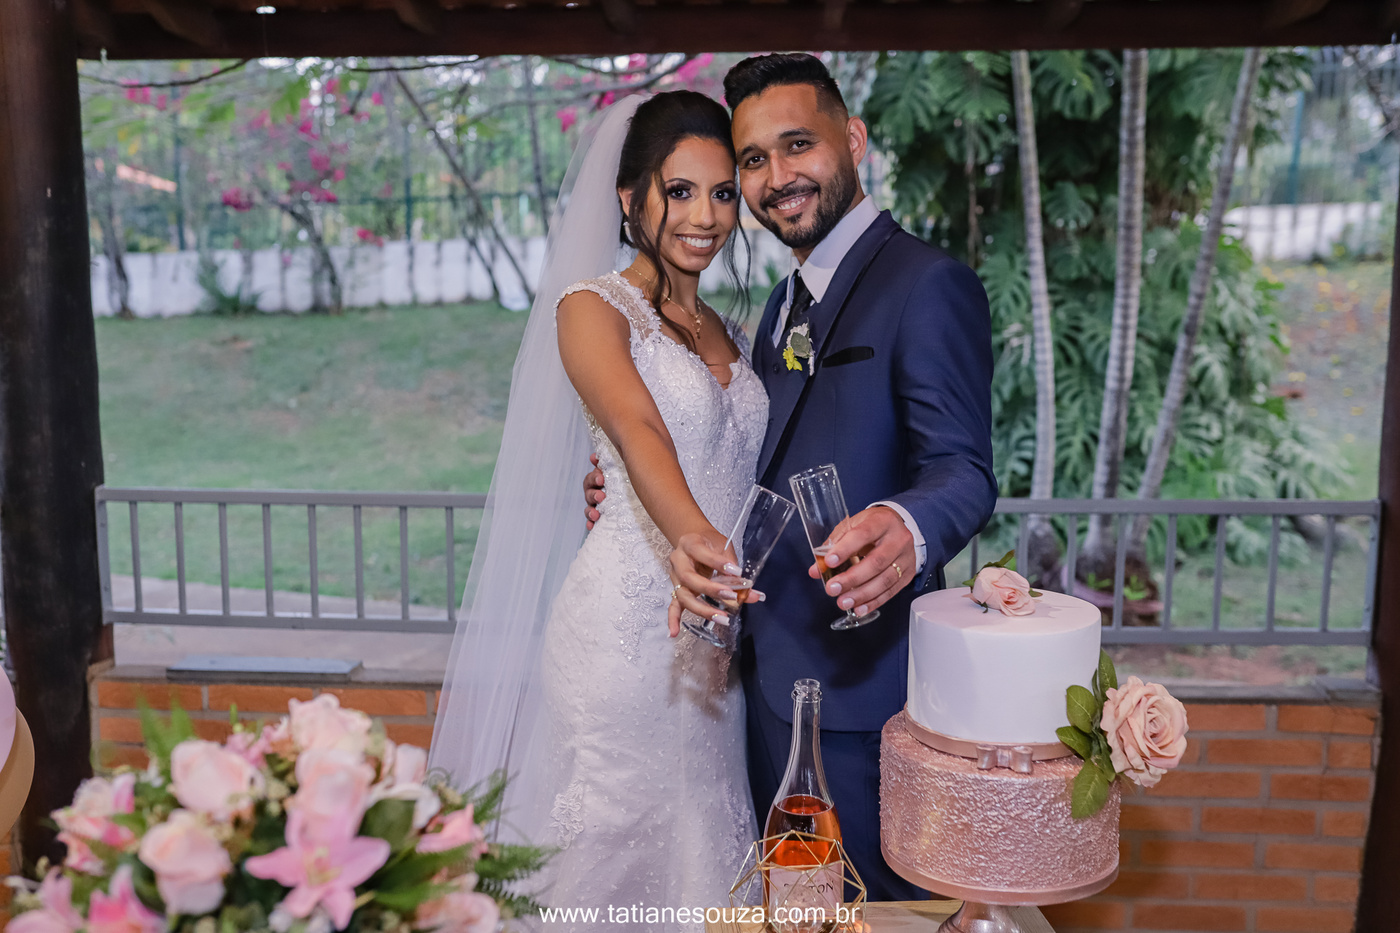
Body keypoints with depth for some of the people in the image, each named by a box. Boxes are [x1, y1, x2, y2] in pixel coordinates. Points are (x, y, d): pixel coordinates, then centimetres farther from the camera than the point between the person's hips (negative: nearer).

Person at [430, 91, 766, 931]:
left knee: (702, 846, 15)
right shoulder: (592, 308, -5)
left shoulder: (733, 337, 16)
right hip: (628, 624, -6)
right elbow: (639, 433, -24)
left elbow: (744, 481, 15)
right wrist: (695, 541, -41)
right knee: (613, 846, 4)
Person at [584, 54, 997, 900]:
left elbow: (963, 468, -22)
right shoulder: (788, 304, 15)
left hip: (859, 674, -9)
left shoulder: (929, 284, -15)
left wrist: (906, 529, -44)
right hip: (774, 669, 9)